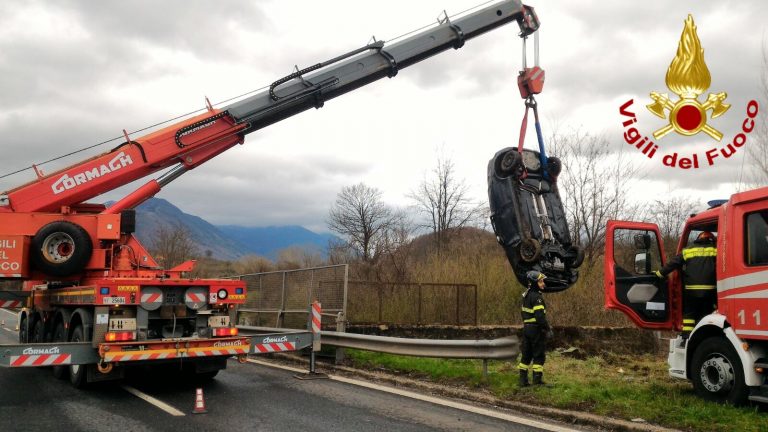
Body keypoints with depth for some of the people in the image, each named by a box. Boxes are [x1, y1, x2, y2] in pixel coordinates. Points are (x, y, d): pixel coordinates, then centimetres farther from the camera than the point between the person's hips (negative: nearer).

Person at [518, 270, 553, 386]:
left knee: (526, 355, 12)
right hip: (536, 329, -9)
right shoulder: (536, 297, -17)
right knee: (538, 355, 0)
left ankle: (523, 380, 16)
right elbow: (540, 316, -23)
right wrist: (548, 329, -14)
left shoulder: (526, 295, 13)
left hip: (526, 328, 9)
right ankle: (537, 380, 2)